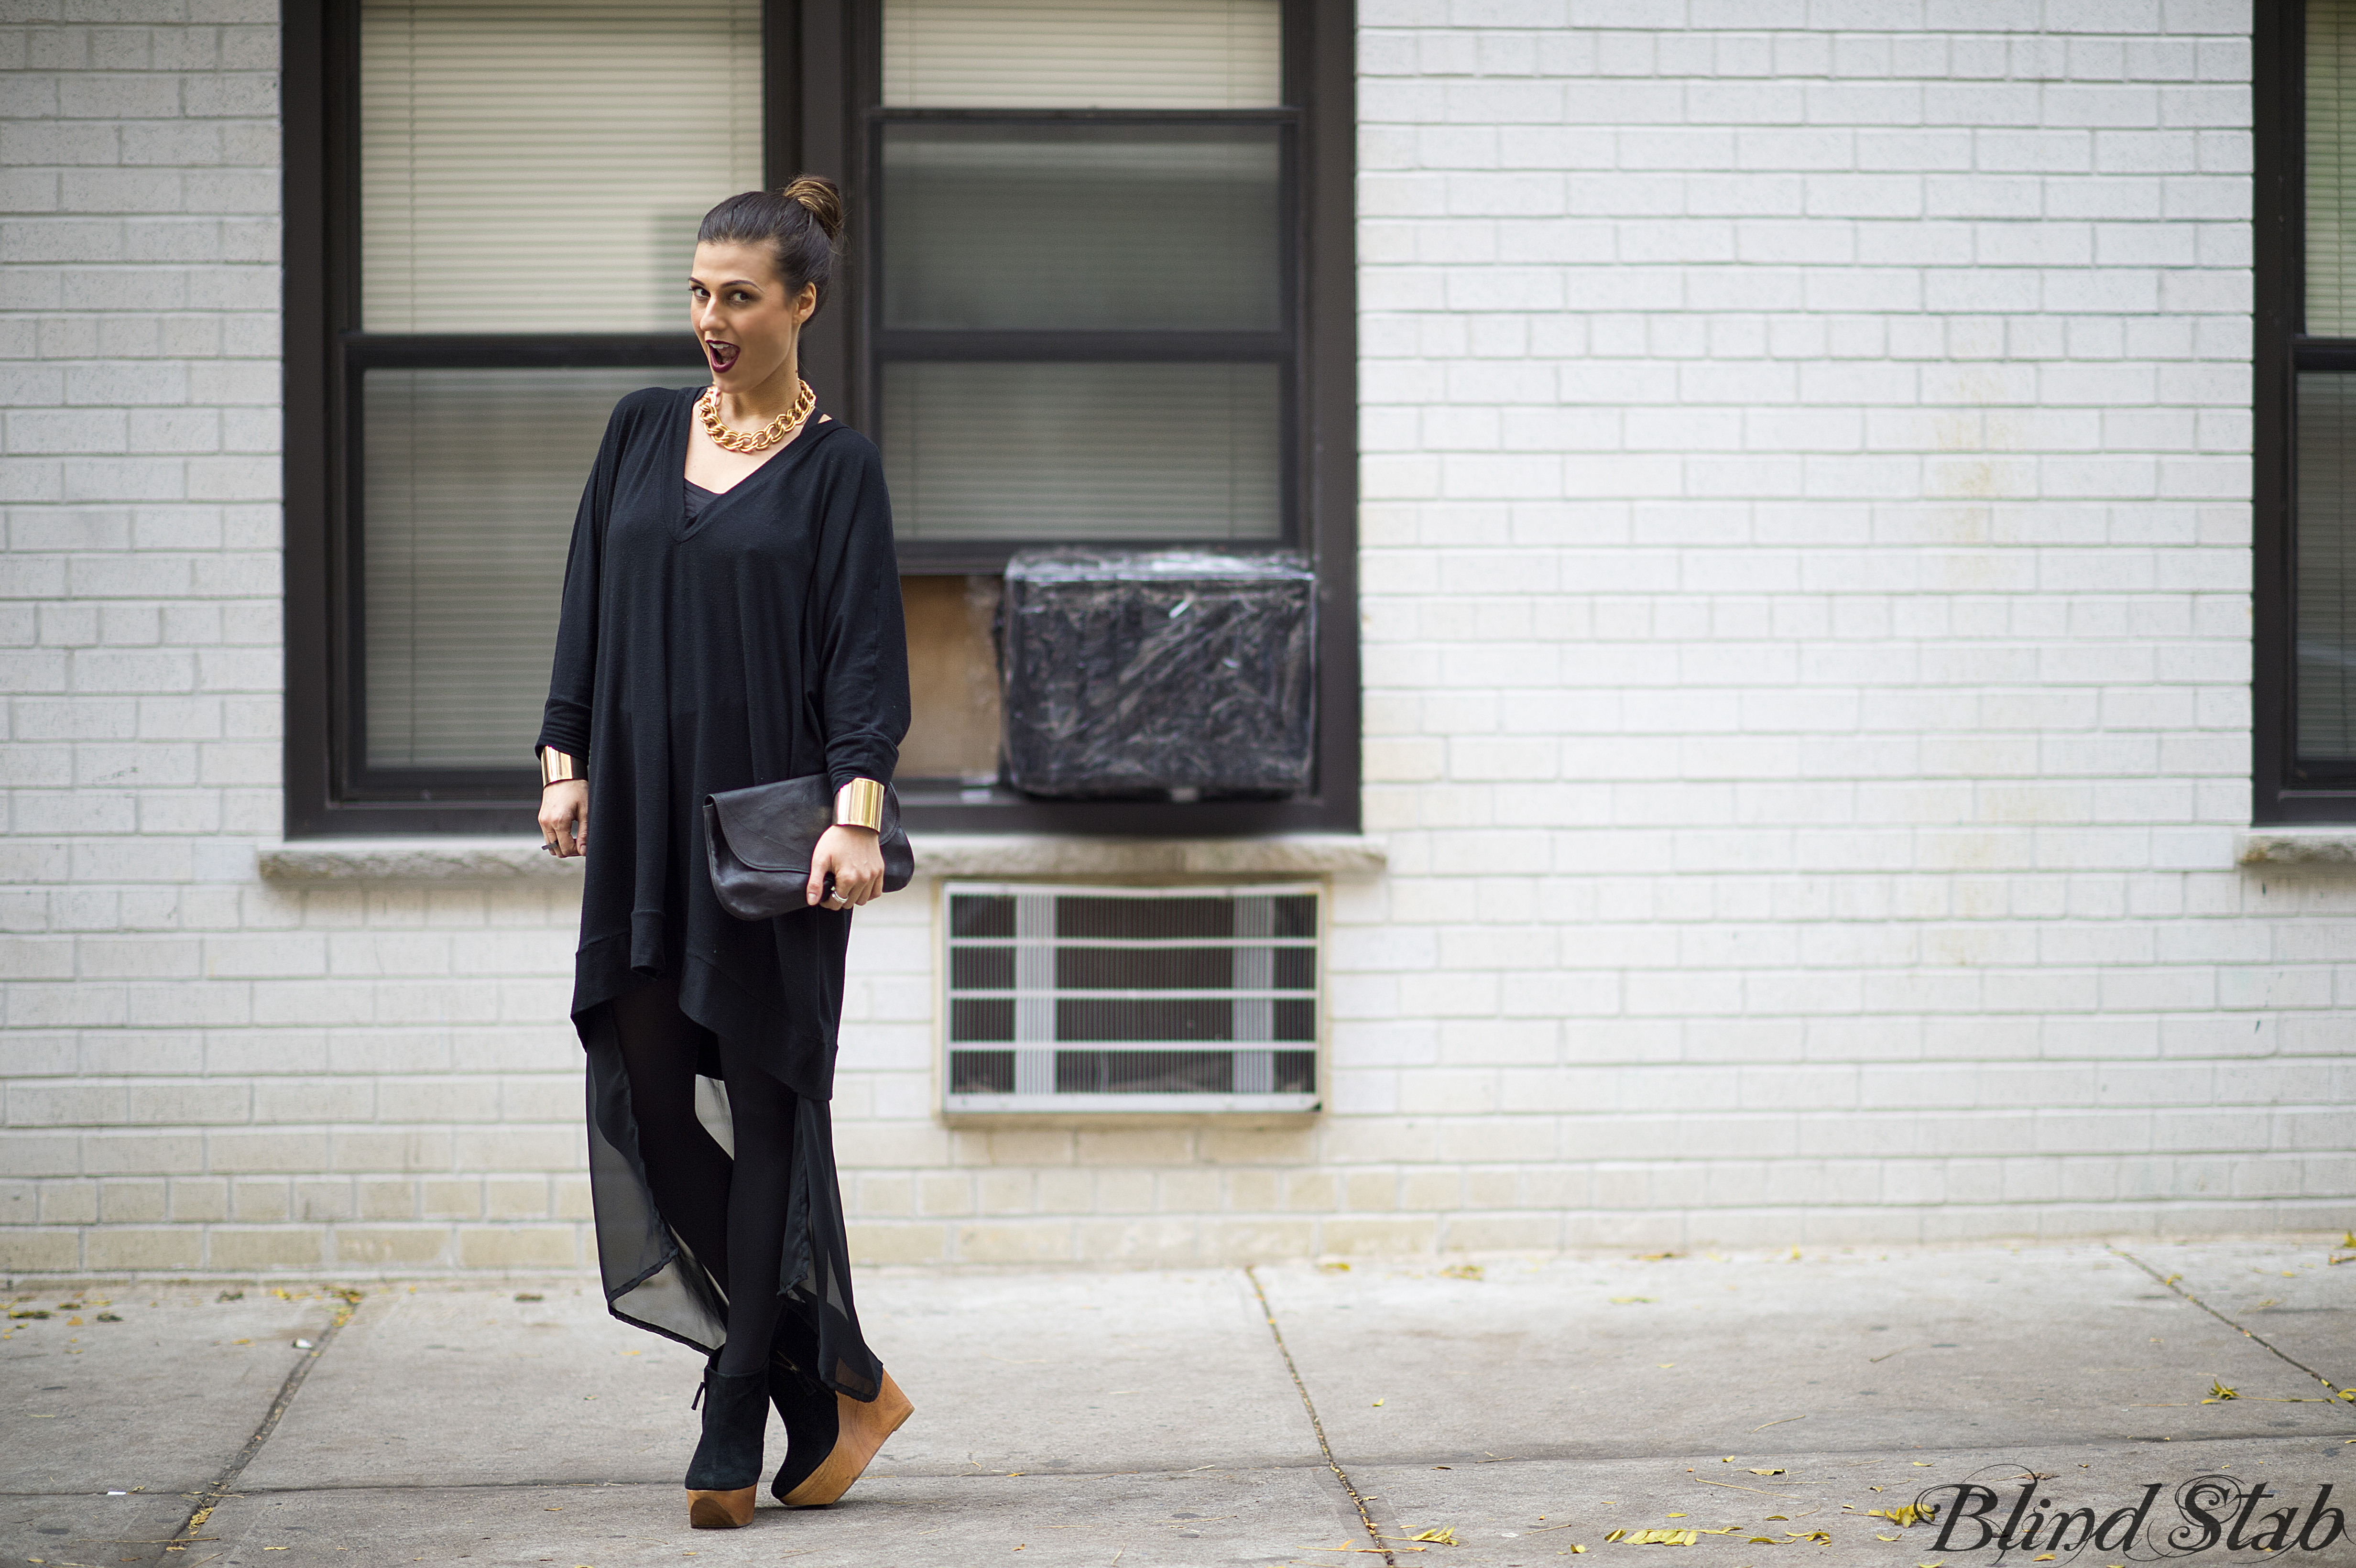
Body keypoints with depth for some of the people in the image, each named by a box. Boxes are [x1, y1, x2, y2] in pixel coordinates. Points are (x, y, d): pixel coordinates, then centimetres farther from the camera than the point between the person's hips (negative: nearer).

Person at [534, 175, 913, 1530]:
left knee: (764, 1100, -1)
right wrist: (567, 761, 6)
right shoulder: (645, 429, 11)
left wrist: (857, 813, -20)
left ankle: (736, 1436, 4)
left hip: (769, 815, -5)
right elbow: (590, 607, 13)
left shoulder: (838, 466, -2)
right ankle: (840, 1383, 13)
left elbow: (866, 652, -10)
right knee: (646, 1084, 2)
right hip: (645, 812, 5)